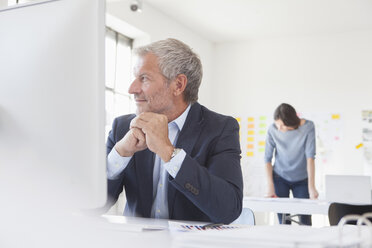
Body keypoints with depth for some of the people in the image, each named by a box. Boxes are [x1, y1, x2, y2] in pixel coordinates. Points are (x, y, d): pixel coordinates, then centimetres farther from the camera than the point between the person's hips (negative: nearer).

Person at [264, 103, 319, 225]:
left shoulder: (308, 127, -16)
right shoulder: (273, 130, -13)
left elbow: (310, 156, -20)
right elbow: (267, 159, -9)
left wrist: (311, 186, -25)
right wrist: (270, 187, -15)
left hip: (301, 179, 0)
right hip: (280, 178, 0)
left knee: (305, 222, -2)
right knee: (283, 222, -2)